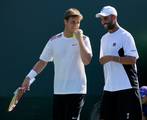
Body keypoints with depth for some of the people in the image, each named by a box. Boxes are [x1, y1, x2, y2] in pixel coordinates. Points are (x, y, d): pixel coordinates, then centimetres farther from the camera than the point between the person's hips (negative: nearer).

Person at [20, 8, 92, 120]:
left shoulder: (83, 39, -2)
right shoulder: (54, 40, 5)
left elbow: (86, 60, -17)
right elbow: (43, 61, 10)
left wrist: (79, 39, -18)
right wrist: (28, 77, 1)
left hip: (77, 90, -3)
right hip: (58, 91, 3)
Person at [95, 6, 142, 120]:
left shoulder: (125, 36, -8)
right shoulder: (104, 38, 16)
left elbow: (132, 59, -17)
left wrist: (111, 58, -23)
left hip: (126, 87, -8)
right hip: (109, 88, 8)